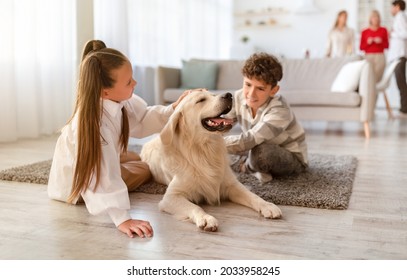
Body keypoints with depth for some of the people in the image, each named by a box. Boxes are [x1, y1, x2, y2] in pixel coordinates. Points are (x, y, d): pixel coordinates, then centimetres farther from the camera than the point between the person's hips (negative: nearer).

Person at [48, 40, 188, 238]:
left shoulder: (120, 99, -23)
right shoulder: (94, 123, -44)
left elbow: (143, 120, -4)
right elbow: (104, 178, -46)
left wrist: (173, 109, -16)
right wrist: (122, 219, -49)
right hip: (76, 179, -7)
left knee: (142, 161, 21)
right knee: (143, 171, -4)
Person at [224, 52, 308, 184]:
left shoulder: (279, 111, -33)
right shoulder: (239, 97, -15)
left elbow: (246, 142, -40)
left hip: (292, 157, -7)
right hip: (267, 149, 7)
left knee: (261, 151, -35)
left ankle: (246, 166, -6)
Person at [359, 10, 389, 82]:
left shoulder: (383, 30, 10)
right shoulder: (365, 32, 6)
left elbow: (387, 45, 11)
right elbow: (361, 47, 8)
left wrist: (381, 42, -7)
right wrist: (368, 43, -9)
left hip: (380, 57, 1)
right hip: (368, 57, -1)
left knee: (378, 78, -7)